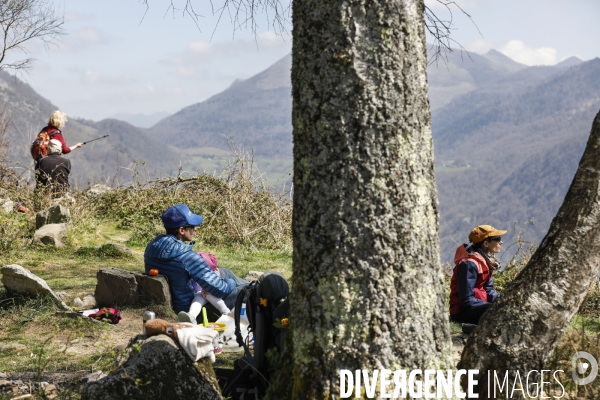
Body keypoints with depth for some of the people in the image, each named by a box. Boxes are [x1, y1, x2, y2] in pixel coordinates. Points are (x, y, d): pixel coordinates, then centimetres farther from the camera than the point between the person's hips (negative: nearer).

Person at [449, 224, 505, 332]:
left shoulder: (486, 260, 10)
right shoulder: (469, 264, -20)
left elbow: (488, 290, 13)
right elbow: (466, 299, -22)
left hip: (476, 306, 11)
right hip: (463, 311, -11)